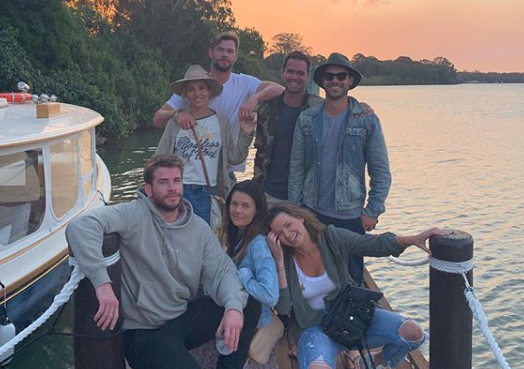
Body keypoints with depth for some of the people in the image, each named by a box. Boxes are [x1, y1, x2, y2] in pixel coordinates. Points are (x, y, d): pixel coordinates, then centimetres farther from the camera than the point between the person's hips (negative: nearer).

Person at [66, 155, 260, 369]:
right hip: (145, 330, -6)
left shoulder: (199, 228, 3)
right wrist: (102, 283, -39)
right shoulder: (135, 215, -15)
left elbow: (221, 270, -2)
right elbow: (80, 226, -29)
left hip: (185, 316, 6)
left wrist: (234, 306, -24)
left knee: (250, 307, -8)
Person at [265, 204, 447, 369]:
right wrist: (279, 261, -24)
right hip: (315, 327, -2)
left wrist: (414, 239, -32)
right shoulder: (285, 260, -11)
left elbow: (375, 244, -17)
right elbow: (283, 307, -18)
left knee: (413, 333, -14)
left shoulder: (332, 237, -11)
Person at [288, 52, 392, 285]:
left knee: (351, 277, 7)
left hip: (351, 216, -1)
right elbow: (296, 168, 5)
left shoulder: (367, 120, -2)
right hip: (312, 213, 2)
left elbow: (381, 171, -1)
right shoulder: (306, 119, 3)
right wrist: (295, 209, 2)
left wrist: (372, 211, -5)